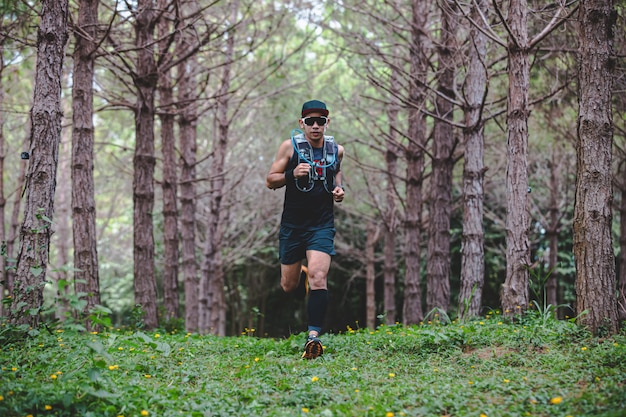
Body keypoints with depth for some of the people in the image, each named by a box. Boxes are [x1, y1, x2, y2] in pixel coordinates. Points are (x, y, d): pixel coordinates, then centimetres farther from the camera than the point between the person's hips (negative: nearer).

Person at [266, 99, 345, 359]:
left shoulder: (336, 150, 3)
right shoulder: (290, 146, -5)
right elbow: (270, 181, -2)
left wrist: (339, 188, 3)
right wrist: (292, 174, -21)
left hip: (322, 224, 0)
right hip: (292, 224, 0)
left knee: (318, 277, -20)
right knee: (288, 286, 10)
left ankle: (313, 336, -18)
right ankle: (302, 275, 47)